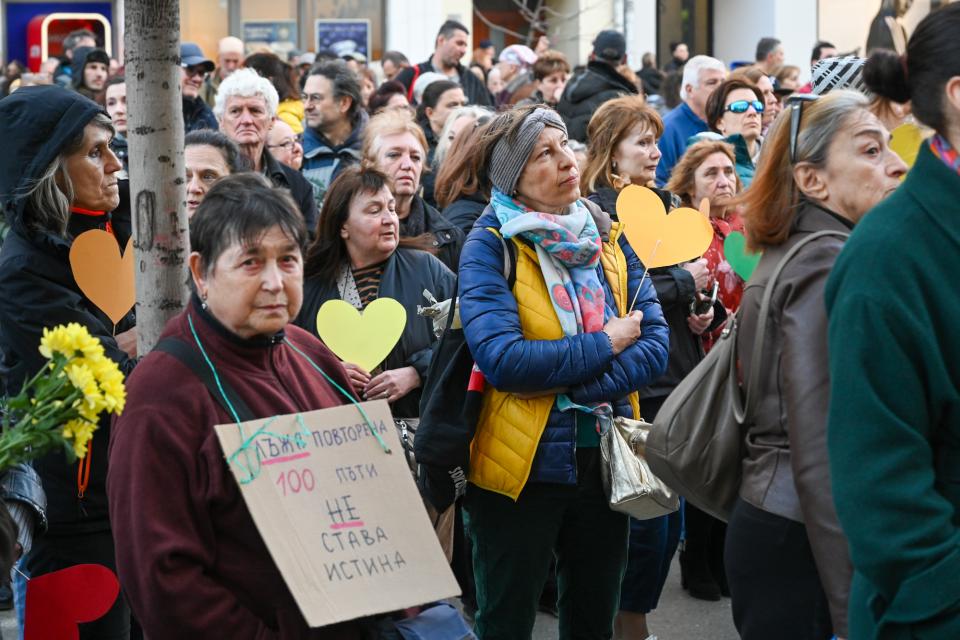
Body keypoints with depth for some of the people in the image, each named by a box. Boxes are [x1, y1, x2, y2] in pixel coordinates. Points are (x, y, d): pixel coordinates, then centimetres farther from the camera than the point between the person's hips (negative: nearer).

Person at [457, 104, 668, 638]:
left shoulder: (608, 237, 4)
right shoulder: (491, 246, -10)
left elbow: (655, 345, -4)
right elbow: (501, 358, -23)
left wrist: (576, 387, -18)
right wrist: (604, 345, -15)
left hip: (605, 460, 5)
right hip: (521, 467, -4)